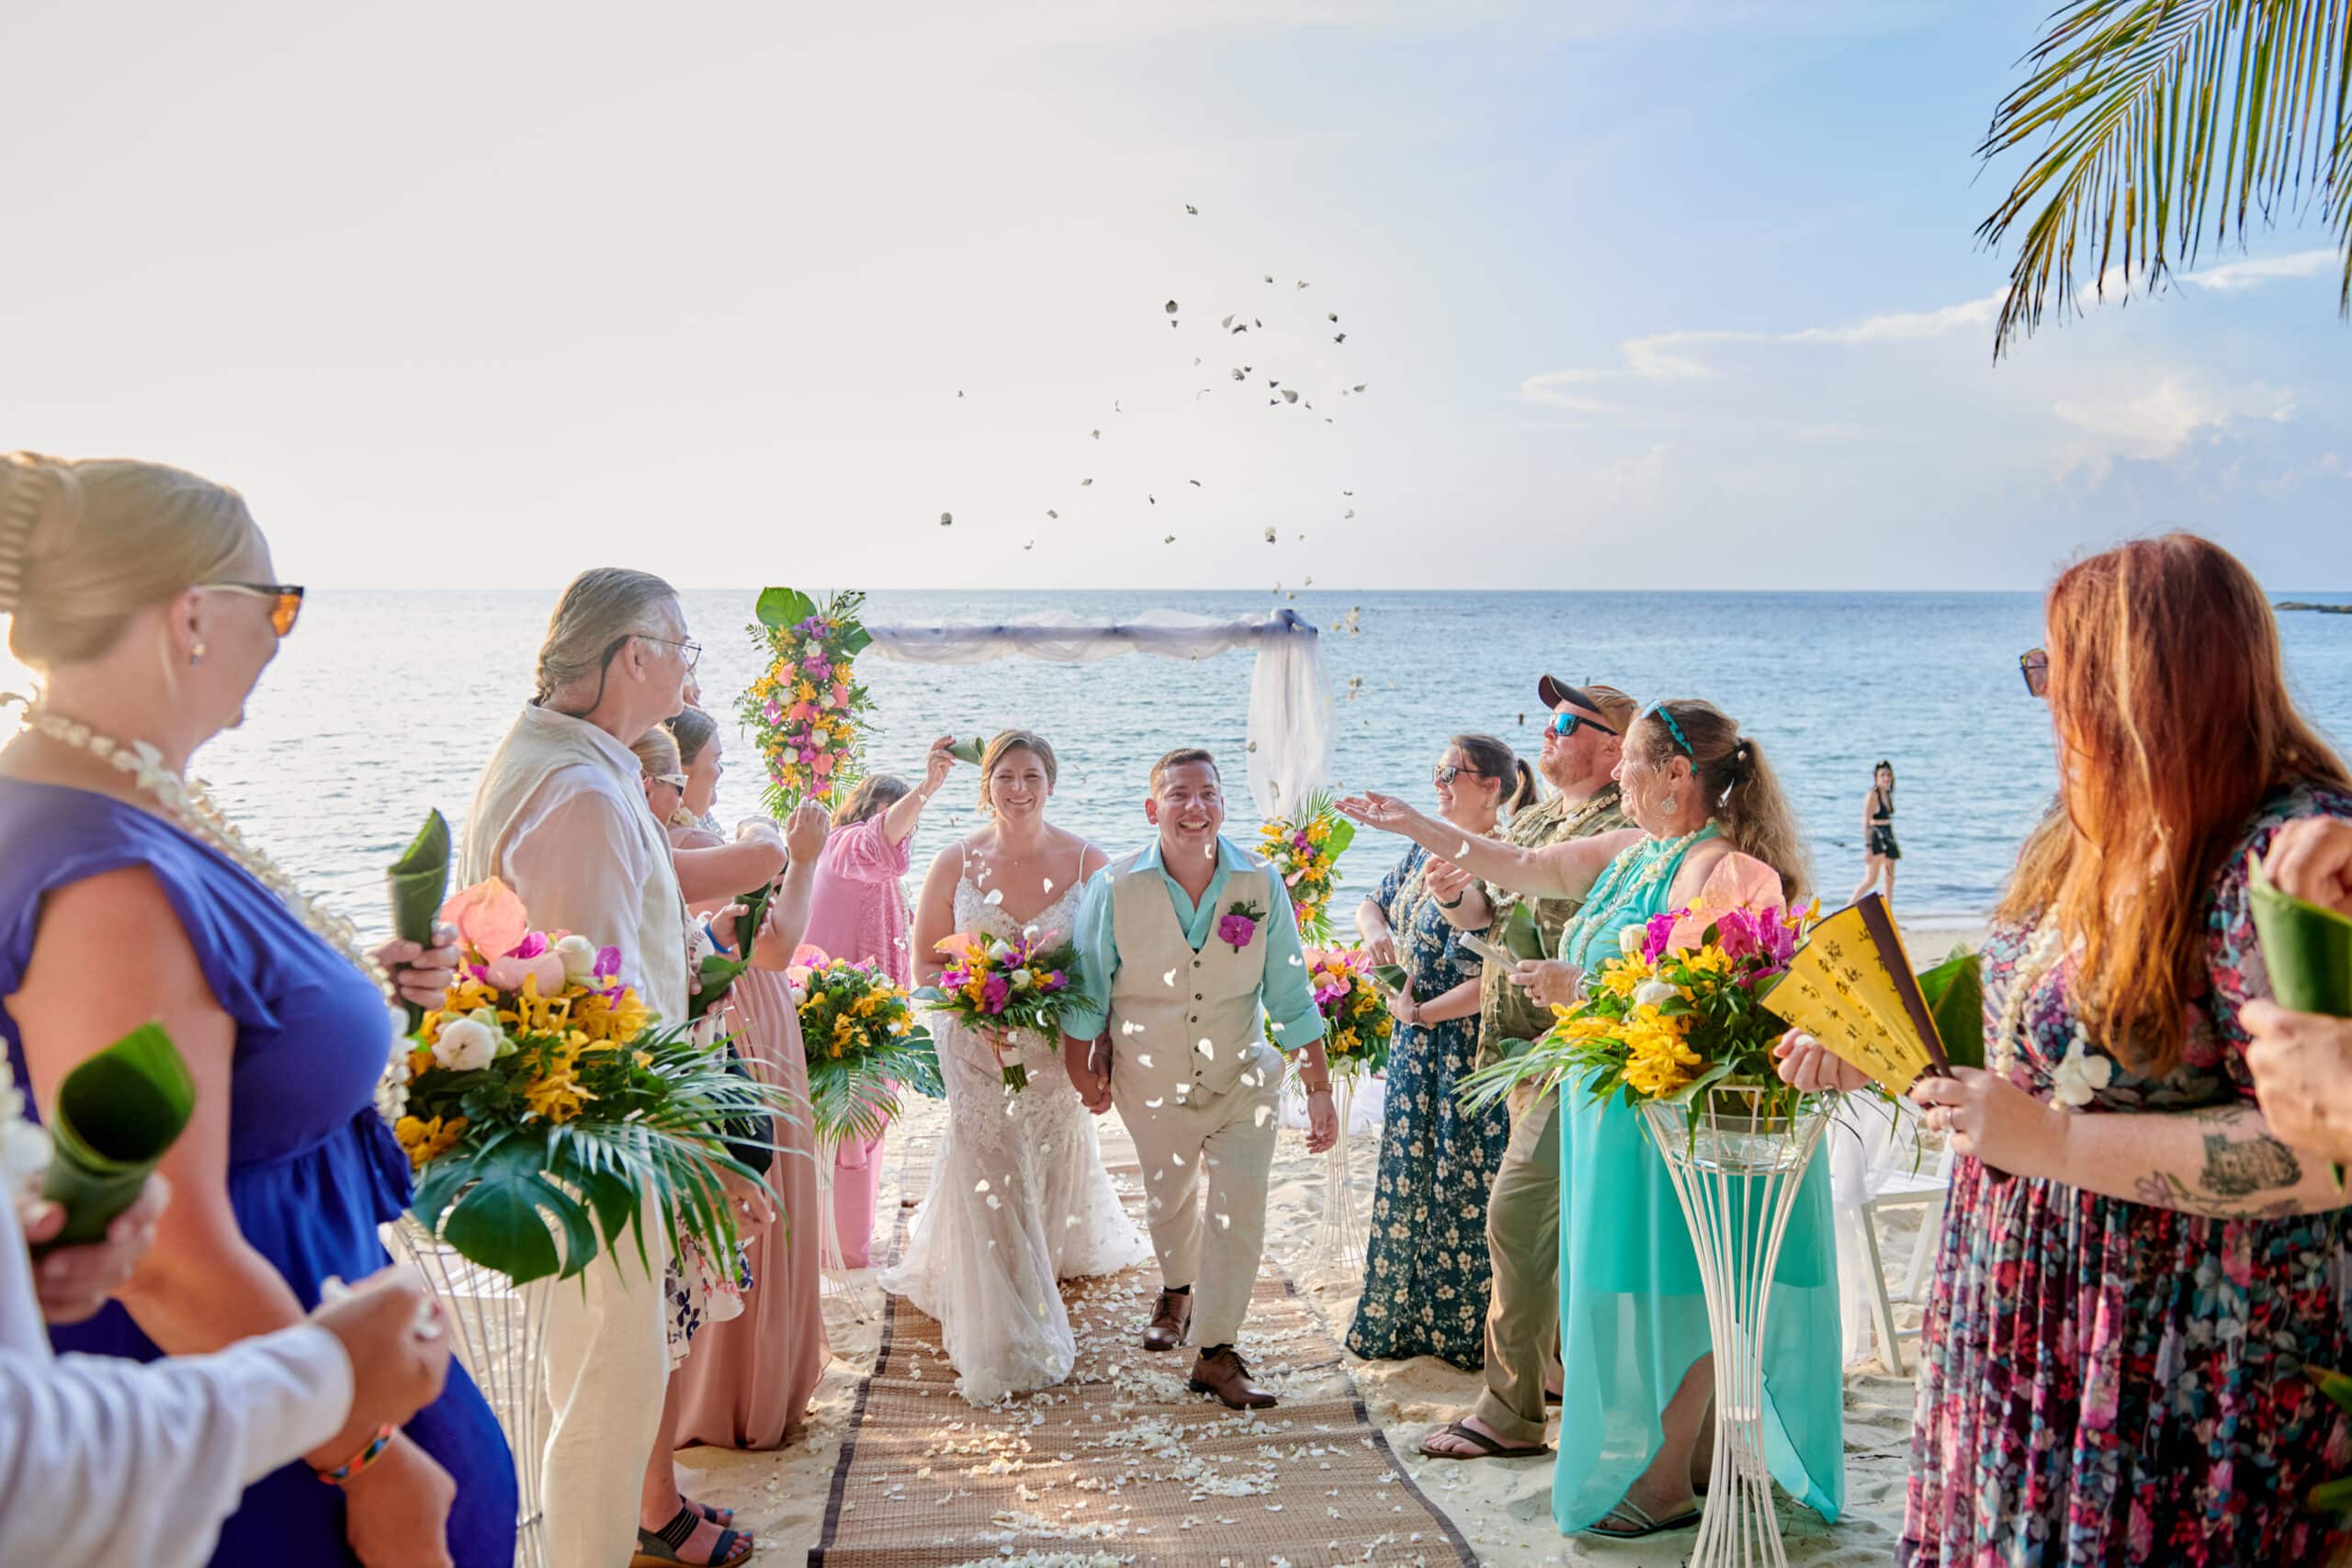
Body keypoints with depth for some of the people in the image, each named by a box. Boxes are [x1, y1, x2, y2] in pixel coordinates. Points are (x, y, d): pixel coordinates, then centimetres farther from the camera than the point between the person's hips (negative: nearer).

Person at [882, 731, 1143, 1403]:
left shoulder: (1085, 861, -6)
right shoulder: (956, 863, -6)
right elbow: (925, 962, 0)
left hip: (1059, 1052, 1)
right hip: (979, 1054, -1)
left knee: (1053, 1165, 18)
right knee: (988, 1177, -1)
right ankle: (1000, 1341, 10)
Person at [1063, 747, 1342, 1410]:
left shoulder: (1261, 884, -13)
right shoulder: (1115, 887, -15)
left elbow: (1291, 995, -7)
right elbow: (1086, 985, -3)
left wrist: (1320, 1090, -7)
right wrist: (1081, 1068, 3)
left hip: (1243, 1080, 0)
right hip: (1151, 1082, 1)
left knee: (1238, 1211, -7)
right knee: (1168, 1199, 20)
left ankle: (1217, 1352, 9)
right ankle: (1177, 1293, 51)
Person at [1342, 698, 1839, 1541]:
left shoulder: (1723, 871, -18)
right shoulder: (1631, 852, 10)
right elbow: (1522, 867, 15)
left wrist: (1581, 986, -23)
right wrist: (1412, 825, 15)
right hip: (1618, 1113, 9)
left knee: (1667, 1297, 2)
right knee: (1649, 1291, 16)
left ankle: (1665, 1486, 16)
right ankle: (1692, 1456, 30)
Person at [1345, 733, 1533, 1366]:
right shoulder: (1426, 849, 7)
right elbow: (1373, 904, 20)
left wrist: (1423, 1011, -14)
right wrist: (1375, 930, -3)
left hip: (1470, 1046, -8)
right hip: (1414, 1045, 8)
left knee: (1463, 1183, 3)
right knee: (1407, 1175, 15)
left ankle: (1462, 1325, 20)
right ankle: (1400, 1318, 28)